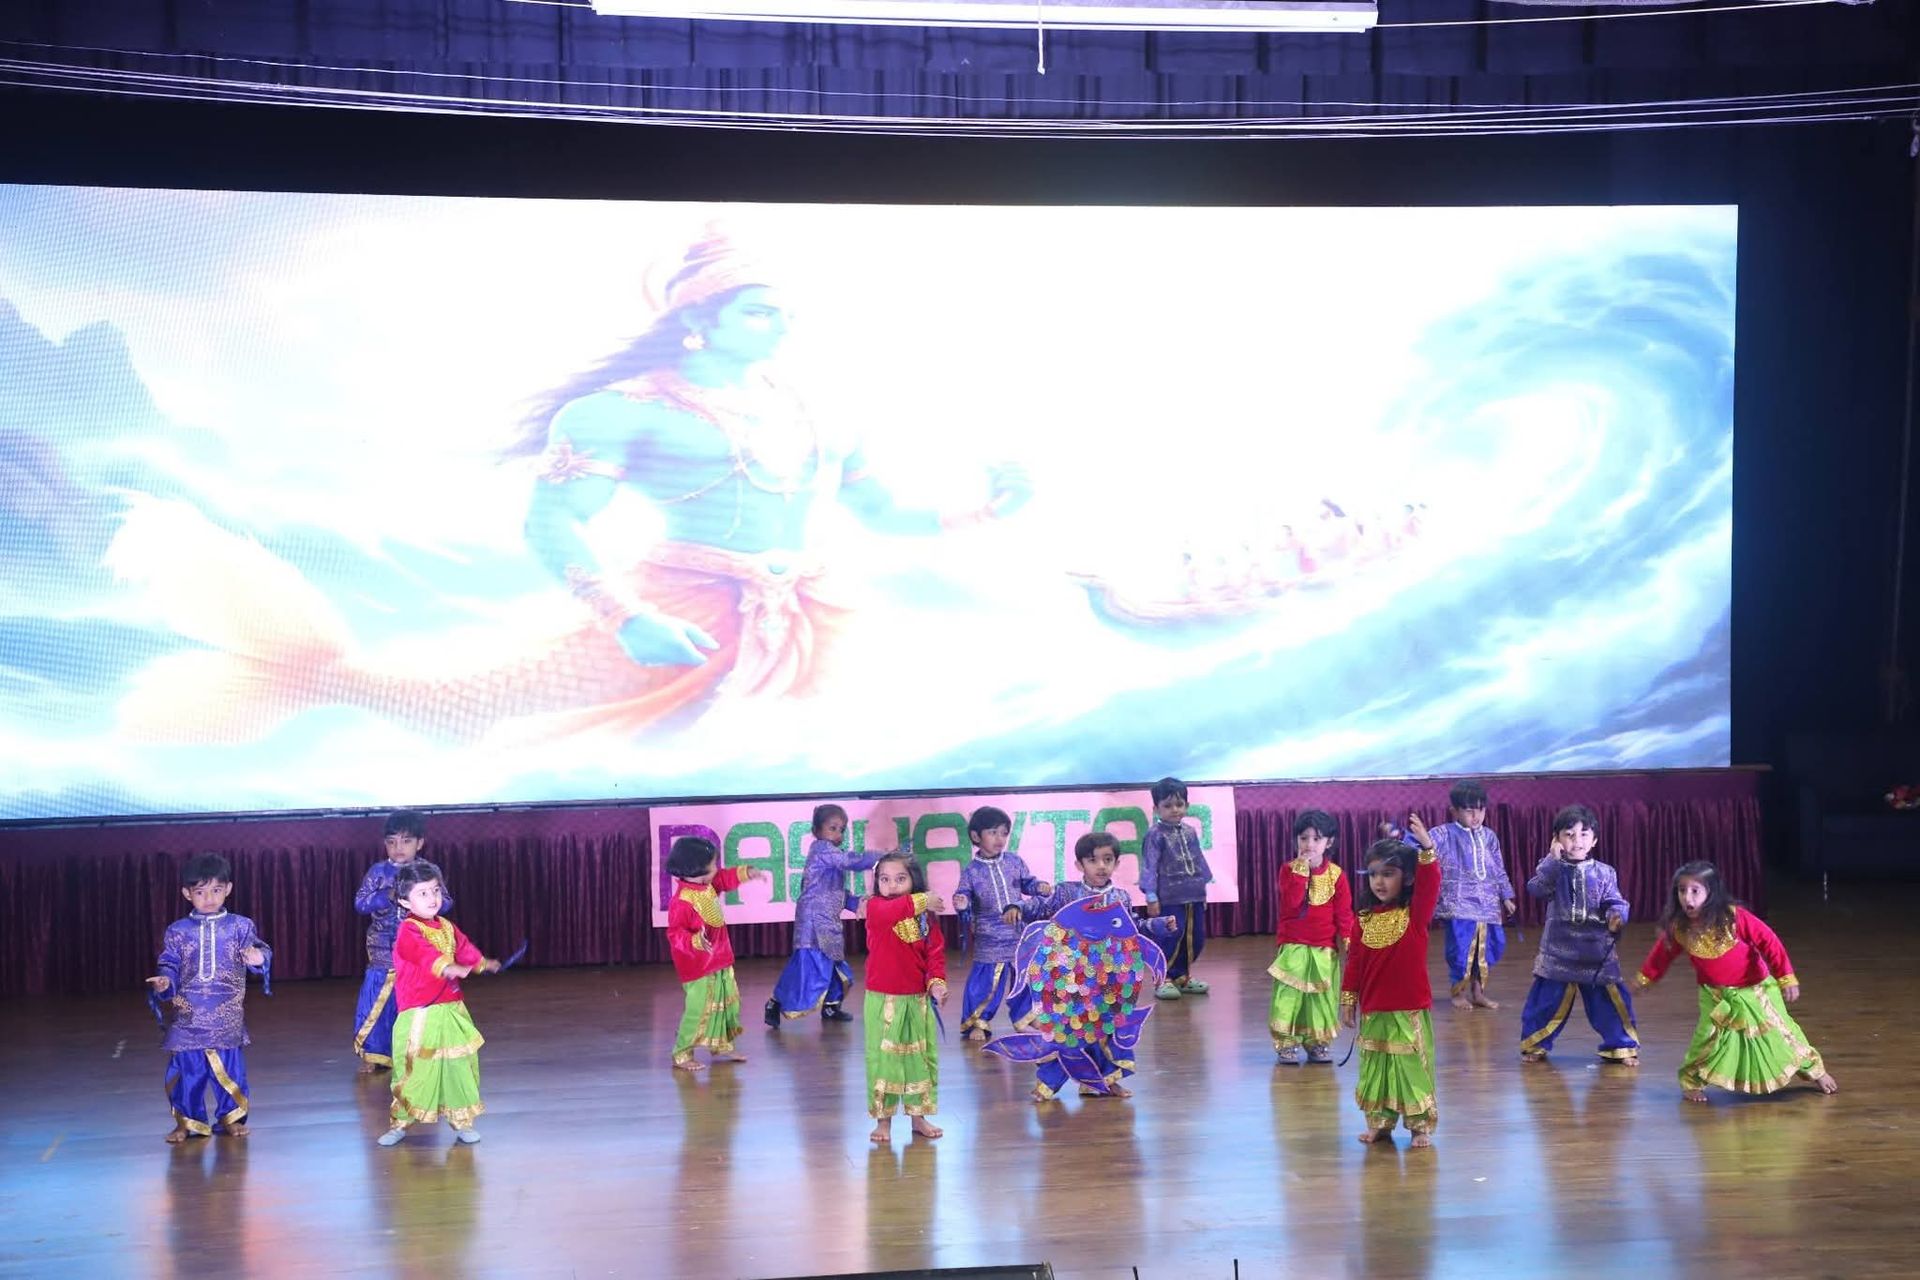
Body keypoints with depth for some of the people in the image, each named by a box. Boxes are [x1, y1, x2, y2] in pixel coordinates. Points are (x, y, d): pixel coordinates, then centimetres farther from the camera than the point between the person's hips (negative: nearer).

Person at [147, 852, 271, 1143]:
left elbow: (259, 950, -5)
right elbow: (169, 964, 8)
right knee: (186, 1068, 3)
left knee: (229, 1068, 3)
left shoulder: (240, 926, 4)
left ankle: (230, 1117, 17)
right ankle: (187, 1120, 16)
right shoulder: (178, 931, 7)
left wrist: (259, 957, -29)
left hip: (227, 1016, -1)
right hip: (188, 1014, 1)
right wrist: (164, 981, -13)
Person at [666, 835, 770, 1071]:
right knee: (699, 1009, -8)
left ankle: (720, 1046, 32)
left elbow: (726, 878, 23)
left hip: (720, 961, 10)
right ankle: (682, 1054, 4)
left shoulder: (708, 885, 1)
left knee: (727, 1004, 18)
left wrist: (746, 873, 17)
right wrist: (697, 942, -42)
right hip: (698, 967, -10)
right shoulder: (681, 901, -26)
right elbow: (675, 933, -28)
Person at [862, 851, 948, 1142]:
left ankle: (919, 1116, 25)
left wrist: (937, 982, -16)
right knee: (882, 1058, 2)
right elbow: (889, 912, -33)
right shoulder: (875, 908, -8)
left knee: (921, 1057, 11)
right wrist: (920, 901, -34)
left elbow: (936, 953, 0)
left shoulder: (927, 916, 1)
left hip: (918, 1001, 3)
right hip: (883, 1000, -3)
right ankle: (883, 1119, 14)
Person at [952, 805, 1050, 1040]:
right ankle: (976, 1021, 11)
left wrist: (1040, 887, -10)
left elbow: (1027, 882, 11)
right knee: (984, 980, -2)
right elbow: (965, 896, -7)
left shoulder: (1015, 861, 3)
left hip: (1019, 934, 4)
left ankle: (1024, 1014, 34)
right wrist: (962, 903, -29)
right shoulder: (971, 870, -5)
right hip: (989, 938, -3)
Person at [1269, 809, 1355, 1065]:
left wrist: (1346, 939, -3)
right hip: (1293, 946, -1)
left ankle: (1317, 1041, 16)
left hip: (1324, 948, 1)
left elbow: (1344, 912, 3)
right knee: (1289, 994, -6)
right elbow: (1291, 901, -19)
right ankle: (1286, 1042, 1)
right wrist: (1301, 868, -21)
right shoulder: (1289, 869, -2)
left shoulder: (1335, 874, 1)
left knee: (1321, 996, 5)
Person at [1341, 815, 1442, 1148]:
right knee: (1376, 1067, 11)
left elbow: (1430, 884, -23)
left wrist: (1427, 849, -36)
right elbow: (1354, 962, 6)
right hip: (1373, 1011, 3)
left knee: (1413, 1066, 2)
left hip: (1411, 1009, -3)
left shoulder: (1416, 913, -5)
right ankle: (1380, 1122, 23)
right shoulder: (1364, 918, 3)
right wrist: (1348, 999, 5)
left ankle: (1421, 1125, 12)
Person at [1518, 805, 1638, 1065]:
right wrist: (1552, 859, -21)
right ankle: (1535, 1044, 23)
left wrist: (1616, 917, -23)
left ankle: (1621, 1046, 17)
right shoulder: (1553, 868, -1)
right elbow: (1536, 888, -16)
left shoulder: (1604, 873, 1)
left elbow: (1615, 903, 0)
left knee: (1609, 1001, 1)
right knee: (1547, 1000, 6)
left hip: (1596, 951, 1)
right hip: (1558, 950, 0)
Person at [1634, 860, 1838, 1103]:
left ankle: (1813, 1068, 30)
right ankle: (1691, 1081, 14)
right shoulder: (1678, 928, -16)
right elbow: (1662, 953, 4)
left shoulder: (1734, 917, -28)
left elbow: (1769, 942, -21)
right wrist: (1645, 977, 14)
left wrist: (1786, 978, -20)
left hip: (1755, 990, -2)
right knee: (1707, 1038, -6)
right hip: (1716, 996, 2)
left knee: (1778, 1031, 10)